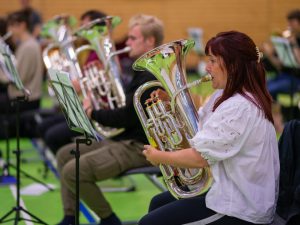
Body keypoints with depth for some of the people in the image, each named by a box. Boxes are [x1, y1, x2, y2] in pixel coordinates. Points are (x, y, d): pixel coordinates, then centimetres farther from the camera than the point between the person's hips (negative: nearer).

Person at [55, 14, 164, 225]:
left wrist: (92, 113, -9)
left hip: (139, 147, -11)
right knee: (65, 155, 13)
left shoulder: (151, 76, -20)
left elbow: (127, 117, -22)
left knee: (73, 172, -22)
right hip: (125, 138, 11)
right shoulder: (143, 70, 14)